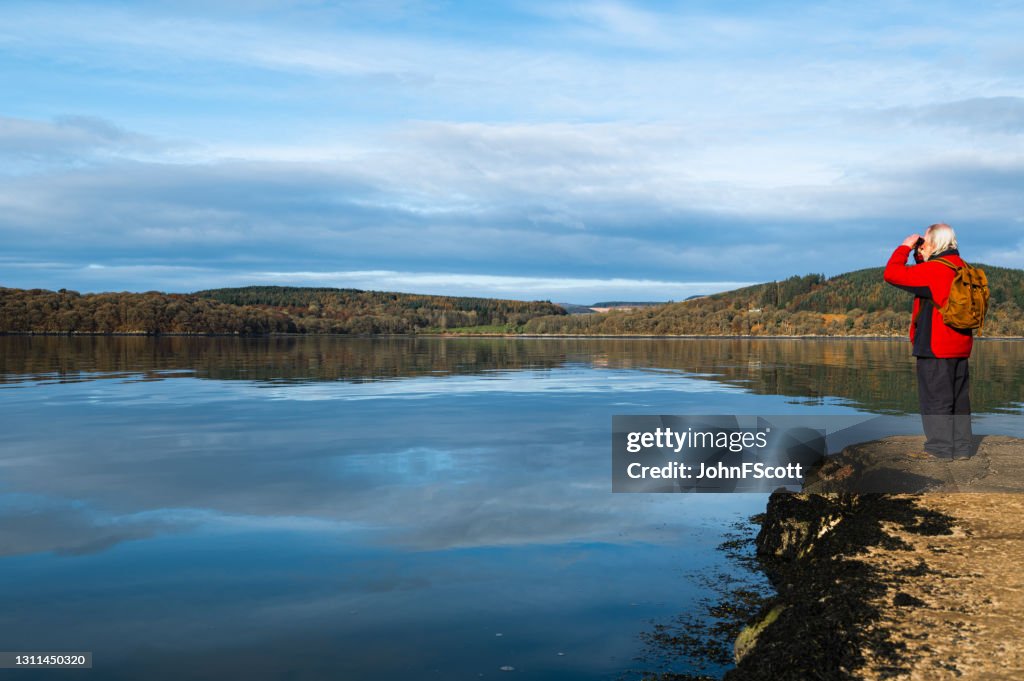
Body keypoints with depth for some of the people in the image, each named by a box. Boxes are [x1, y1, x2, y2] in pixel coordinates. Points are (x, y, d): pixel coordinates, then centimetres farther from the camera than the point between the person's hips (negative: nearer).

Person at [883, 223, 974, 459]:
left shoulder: (933, 270, -16)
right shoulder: (961, 268, 13)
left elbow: (892, 274, -17)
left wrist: (905, 247, -5)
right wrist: (920, 257, 16)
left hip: (935, 348, -9)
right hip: (960, 347, 9)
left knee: (935, 398, -2)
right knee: (959, 399, 12)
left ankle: (940, 449, 1)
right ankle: (961, 447, 17)